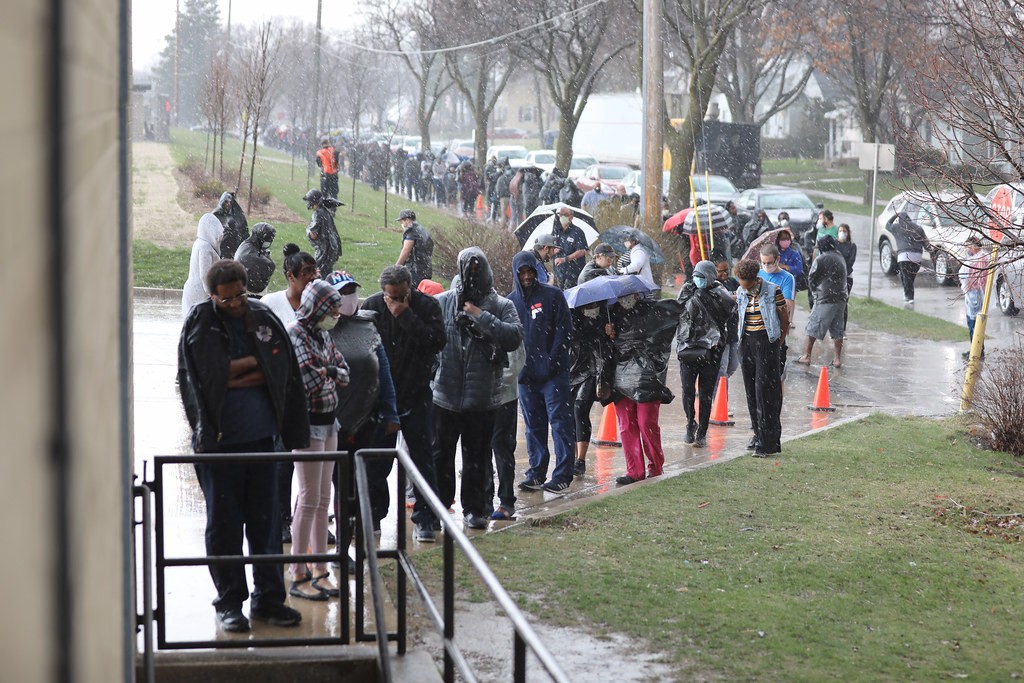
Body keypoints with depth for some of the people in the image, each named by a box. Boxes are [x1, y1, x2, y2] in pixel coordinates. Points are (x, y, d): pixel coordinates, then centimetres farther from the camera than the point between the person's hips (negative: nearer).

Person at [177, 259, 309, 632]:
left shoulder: (264, 318, 4)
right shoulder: (199, 322, -3)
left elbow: (280, 372, 0)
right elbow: (207, 374, -12)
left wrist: (233, 379, -10)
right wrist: (253, 362, -7)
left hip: (261, 437, 3)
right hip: (219, 440, -2)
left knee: (266, 521, 7)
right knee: (224, 525, 3)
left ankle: (268, 598, 17)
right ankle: (229, 602, 13)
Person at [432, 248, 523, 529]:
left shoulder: (501, 306, 1)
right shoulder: (442, 302, 2)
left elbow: (515, 337, -14)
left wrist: (481, 317, -16)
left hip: (482, 399, 0)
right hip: (444, 395, 0)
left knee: (477, 458, 10)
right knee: (440, 454, 6)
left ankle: (475, 508, 21)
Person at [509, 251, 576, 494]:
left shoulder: (552, 295, -1)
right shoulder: (510, 301, 10)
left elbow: (564, 330, -4)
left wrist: (552, 361, -12)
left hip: (553, 373, -4)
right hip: (525, 375, 4)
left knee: (560, 421, -5)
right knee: (533, 425, 10)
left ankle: (562, 475, -3)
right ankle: (536, 472, 17)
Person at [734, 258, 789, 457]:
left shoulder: (773, 291, -9)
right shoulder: (740, 293, 6)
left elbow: (784, 321, -1)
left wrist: (777, 342, 7)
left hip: (767, 342, -5)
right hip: (746, 344, 5)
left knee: (765, 390, -9)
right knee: (751, 390, 8)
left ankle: (767, 442, -9)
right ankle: (759, 434, 20)